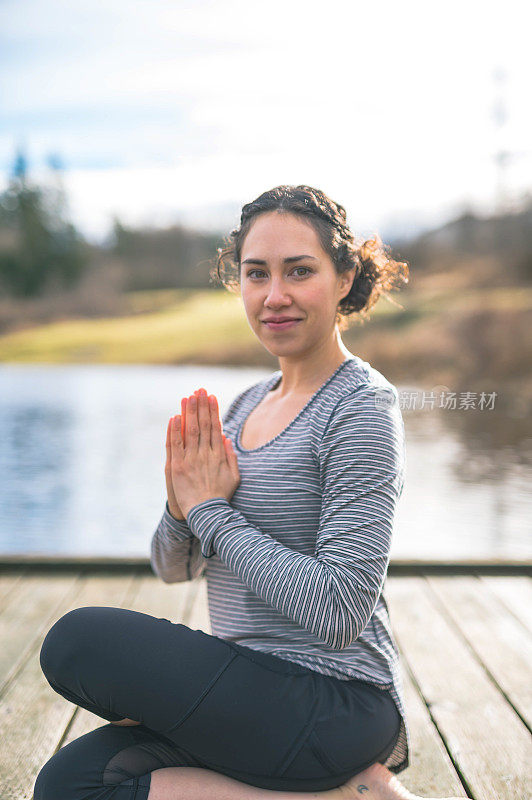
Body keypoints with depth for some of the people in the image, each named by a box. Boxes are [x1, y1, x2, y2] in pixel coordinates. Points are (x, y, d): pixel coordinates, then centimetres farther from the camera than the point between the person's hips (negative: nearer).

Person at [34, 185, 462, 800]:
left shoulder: (363, 406, -14)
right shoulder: (248, 403, 11)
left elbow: (339, 612, -22)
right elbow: (173, 567, 14)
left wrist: (211, 511, -14)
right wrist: (183, 507, -9)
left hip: (336, 702, -8)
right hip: (258, 690, 8)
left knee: (78, 639, -14)